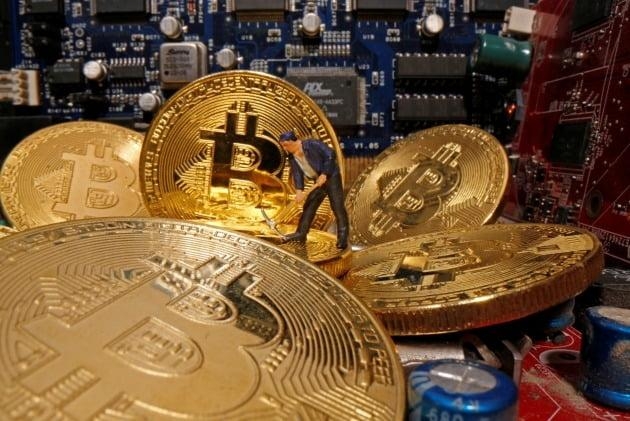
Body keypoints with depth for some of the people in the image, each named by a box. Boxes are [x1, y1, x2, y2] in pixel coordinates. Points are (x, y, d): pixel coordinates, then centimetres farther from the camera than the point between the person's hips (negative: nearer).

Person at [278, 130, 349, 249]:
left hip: (331, 177, -7)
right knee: (309, 206, 8)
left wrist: (324, 174, -23)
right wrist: (299, 190, -18)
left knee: (337, 207, -10)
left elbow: (330, 155, -20)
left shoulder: (312, 144, -19)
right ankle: (301, 233, 17)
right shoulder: (292, 157, 1)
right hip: (319, 181, 7)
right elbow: (297, 174, -3)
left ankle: (342, 237, -8)